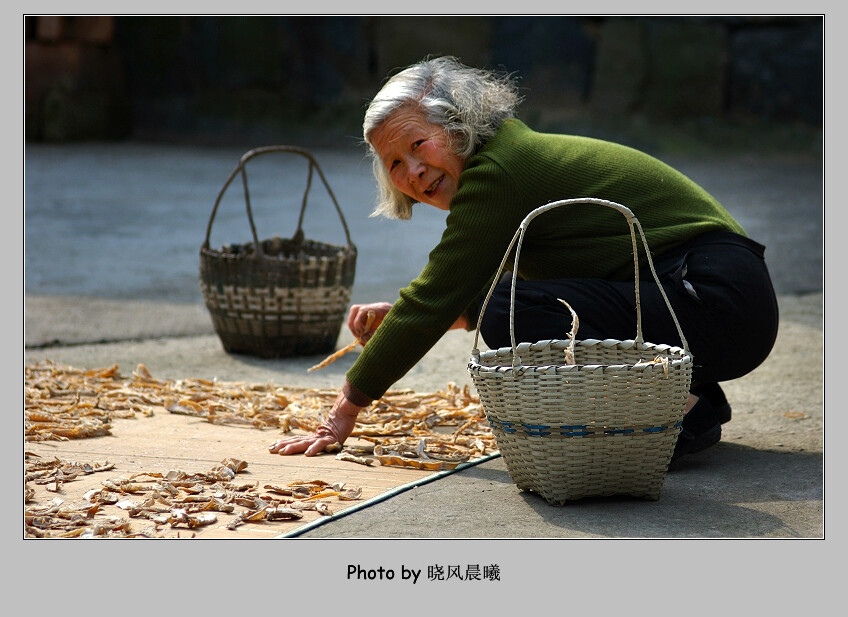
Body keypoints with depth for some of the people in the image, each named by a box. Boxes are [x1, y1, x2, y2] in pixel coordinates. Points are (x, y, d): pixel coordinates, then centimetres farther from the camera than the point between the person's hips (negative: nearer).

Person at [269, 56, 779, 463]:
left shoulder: (496, 172, -13)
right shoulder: (518, 152, 16)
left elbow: (434, 300, -11)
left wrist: (348, 409, -3)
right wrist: (400, 315, 20)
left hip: (715, 298, -10)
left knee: (510, 317, -19)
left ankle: (680, 411, -13)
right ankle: (695, 397, 11)